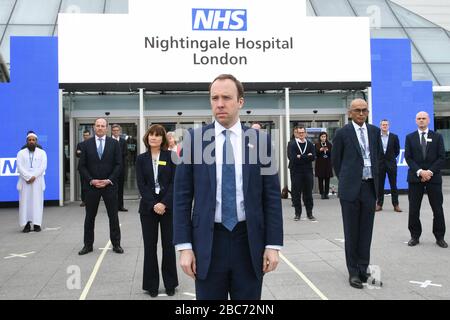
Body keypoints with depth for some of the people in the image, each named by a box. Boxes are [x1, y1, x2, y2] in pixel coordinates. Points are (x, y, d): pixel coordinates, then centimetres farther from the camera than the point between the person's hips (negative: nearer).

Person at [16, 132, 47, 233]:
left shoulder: (42, 153, 8)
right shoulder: (21, 153, 8)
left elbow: (43, 167, -3)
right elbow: (20, 167, -3)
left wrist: (33, 176, -15)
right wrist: (28, 177, -15)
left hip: (37, 181, 0)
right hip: (25, 181, 0)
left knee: (37, 202, -2)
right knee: (25, 202, -3)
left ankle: (37, 223, 1)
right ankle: (27, 224, -1)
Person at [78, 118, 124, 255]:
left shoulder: (114, 143, 2)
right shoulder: (86, 144, 3)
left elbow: (118, 164, -1)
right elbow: (82, 166, 1)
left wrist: (109, 180, -10)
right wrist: (91, 180, -10)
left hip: (110, 185, 0)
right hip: (91, 185, 1)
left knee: (113, 216, 5)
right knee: (90, 216, 8)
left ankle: (116, 244, 15)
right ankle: (88, 245, 18)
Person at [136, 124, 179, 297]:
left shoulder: (171, 156, 2)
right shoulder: (141, 159, 6)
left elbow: (174, 182, -4)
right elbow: (141, 185, 0)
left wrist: (164, 203, -14)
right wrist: (153, 204, -13)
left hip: (168, 207, -1)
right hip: (148, 207, 1)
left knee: (168, 245, 4)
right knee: (150, 246, 5)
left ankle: (170, 283, 16)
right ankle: (151, 284, 15)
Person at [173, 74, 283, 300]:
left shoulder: (260, 140, 1)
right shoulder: (194, 138, 0)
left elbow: (271, 196, 2)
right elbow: (182, 197, -1)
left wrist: (273, 244, -3)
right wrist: (184, 246, -6)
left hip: (249, 241, 1)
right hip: (208, 241, 0)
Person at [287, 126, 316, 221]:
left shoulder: (310, 144, 9)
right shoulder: (291, 144, 0)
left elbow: (313, 157, -4)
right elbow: (292, 158, -14)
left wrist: (300, 157, -12)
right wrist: (307, 157, -11)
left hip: (308, 171, 2)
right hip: (296, 171, -2)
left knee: (308, 192, 5)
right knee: (296, 193, 1)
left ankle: (309, 213, 14)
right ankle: (297, 213, 10)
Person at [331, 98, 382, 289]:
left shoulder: (374, 131, 8)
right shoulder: (342, 133, -4)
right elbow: (335, 160, 5)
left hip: (370, 187, 4)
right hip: (351, 188, -3)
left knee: (366, 231, 8)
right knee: (351, 232, 3)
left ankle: (363, 268, 18)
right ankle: (353, 272, 11)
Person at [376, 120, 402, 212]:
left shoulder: (394, 137, 2)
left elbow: (397, 150, 9)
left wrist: (391, 157, 8)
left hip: (391, 164, 0)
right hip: (379, 164, 0)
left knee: (393, 185, 2)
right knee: (380, 185, 4)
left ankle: (396, 205, 6)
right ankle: (379, 204, 10)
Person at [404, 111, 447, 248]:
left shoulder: (437, 137, 7)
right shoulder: (410, 138, 8)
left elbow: (442, 157, 0)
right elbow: (408, 158, 1)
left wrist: (430, 171, -12)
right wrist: (420, 171, -13)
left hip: (434, 177, 0)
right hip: (415, 177, 1)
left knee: (438, 209, 2)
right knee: (414, 210, 2)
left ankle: (440, 237, 14)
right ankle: (415, 236, 13)